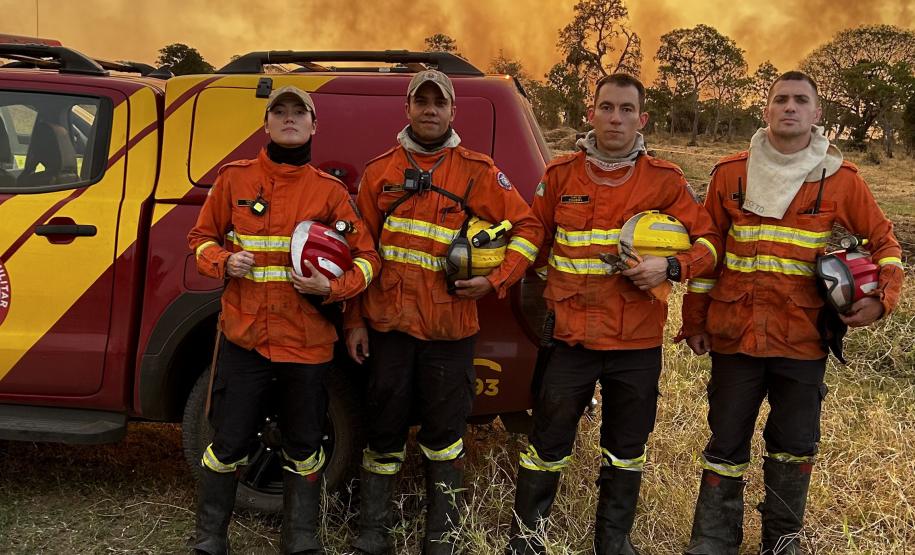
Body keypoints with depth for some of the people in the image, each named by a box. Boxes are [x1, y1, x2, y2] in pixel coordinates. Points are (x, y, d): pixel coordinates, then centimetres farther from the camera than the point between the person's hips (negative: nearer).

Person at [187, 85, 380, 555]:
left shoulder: (330, 191, 3)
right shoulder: (234, 178, 4)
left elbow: (366, 258, 4)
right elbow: (201, 237, 12)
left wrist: (331, 287, -14)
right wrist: (224, 263, -10)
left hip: (307, 342, 1)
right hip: (243, 335, 0)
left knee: (304, 448, 12)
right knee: (228, 444, 6)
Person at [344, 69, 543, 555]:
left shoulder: (477, 171, 2)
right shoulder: (380, 171, 7)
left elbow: (526, 227, 2)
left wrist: (495, 281, -9)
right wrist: (354, 321, 5)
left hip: (449, 327, -1)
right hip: (388, 323, 1)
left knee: (444, 433, 9)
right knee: (384, 429, 10)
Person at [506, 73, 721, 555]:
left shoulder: (665, 180, 0)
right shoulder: (560, 175, 2)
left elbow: (708, 240, 2)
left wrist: (671, 267, -16)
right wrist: (542, 297, 7)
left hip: (638, 340, 1)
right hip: (571, 335, -1)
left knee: (627, 448, 15)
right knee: (549, 443, 6)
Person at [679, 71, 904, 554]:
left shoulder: (840, 179, 0)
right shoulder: (731, 173, 2)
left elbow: (882, 241, 10)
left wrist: (881, 298, -7)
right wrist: (695, 320, 8)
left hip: (803, 338, 0)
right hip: (735, 332, 0)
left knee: (795, 443, 12)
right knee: (727, 442, 8)